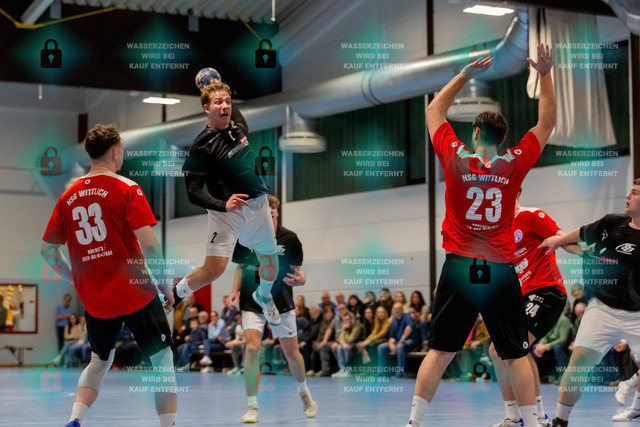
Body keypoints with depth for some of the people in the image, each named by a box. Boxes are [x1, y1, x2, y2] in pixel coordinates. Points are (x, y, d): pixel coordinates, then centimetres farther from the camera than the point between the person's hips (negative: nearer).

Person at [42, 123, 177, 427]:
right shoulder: (126, 189, -8)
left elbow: (47, 250, 9)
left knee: (100, 362, 22)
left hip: (93, 300, 5)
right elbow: (148, 244, -16)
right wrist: (165, 285, -5)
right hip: (135, 293, -5)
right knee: (163, 359, 5)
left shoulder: (68, 196, 7)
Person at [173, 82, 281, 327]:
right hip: (227, 212, -6)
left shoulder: (240, 129, 3)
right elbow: (193, 192, -19)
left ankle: (264, 296, 50)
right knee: (214, 270, -19)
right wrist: (224, 204, -30)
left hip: (258, 205, 6)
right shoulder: (201, 146, -15)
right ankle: (175, 294, 7)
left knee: (270, 264, 17)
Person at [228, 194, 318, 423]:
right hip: (252, 303, 0)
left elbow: (298, 270, 1)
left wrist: (300, 279, -22)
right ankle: (252, 407, -5)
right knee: (252, 348, -17)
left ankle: (304, 392, 37)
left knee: (291, 352, 7)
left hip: (281, 303, 0)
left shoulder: (289, 238, -6)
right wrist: (235, 290, -5)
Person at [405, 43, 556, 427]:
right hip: (501, 269, 0)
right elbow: (547, 122, 11)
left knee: (440, 351, 6)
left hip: (459, 266, 1)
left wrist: (465, 75, 12)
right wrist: (545, 75, 13)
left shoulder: (456, 159, -3)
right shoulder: (515, 164, -3)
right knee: (517, 355, 5)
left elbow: (434, 110, 12)